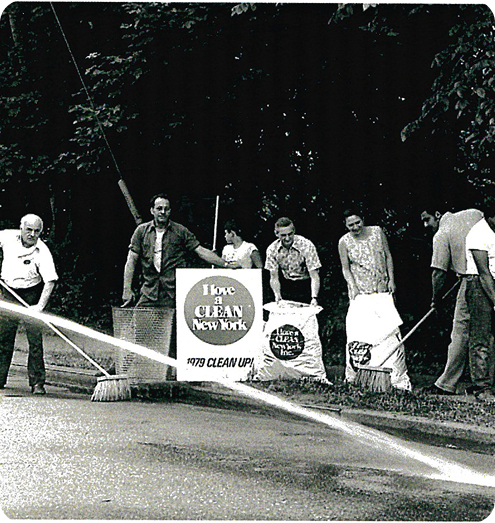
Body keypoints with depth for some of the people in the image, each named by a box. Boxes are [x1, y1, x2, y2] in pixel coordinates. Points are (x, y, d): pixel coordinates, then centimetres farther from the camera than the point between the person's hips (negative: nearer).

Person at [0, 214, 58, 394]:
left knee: (35, 339, -8)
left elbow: (50, 281, -22)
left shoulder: (43, 252, -17)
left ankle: (37, 382, -3)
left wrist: (40, 306, -34)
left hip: (32, 294, -3)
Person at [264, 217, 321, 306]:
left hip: (306, 284, -3)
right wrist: (277, 295, -23)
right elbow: (274, 278, -4)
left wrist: (314, 298, -38)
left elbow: (314, 276, -23)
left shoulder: (307, 246, -22)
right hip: (286, 284, 3)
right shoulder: (272, 249, -10)